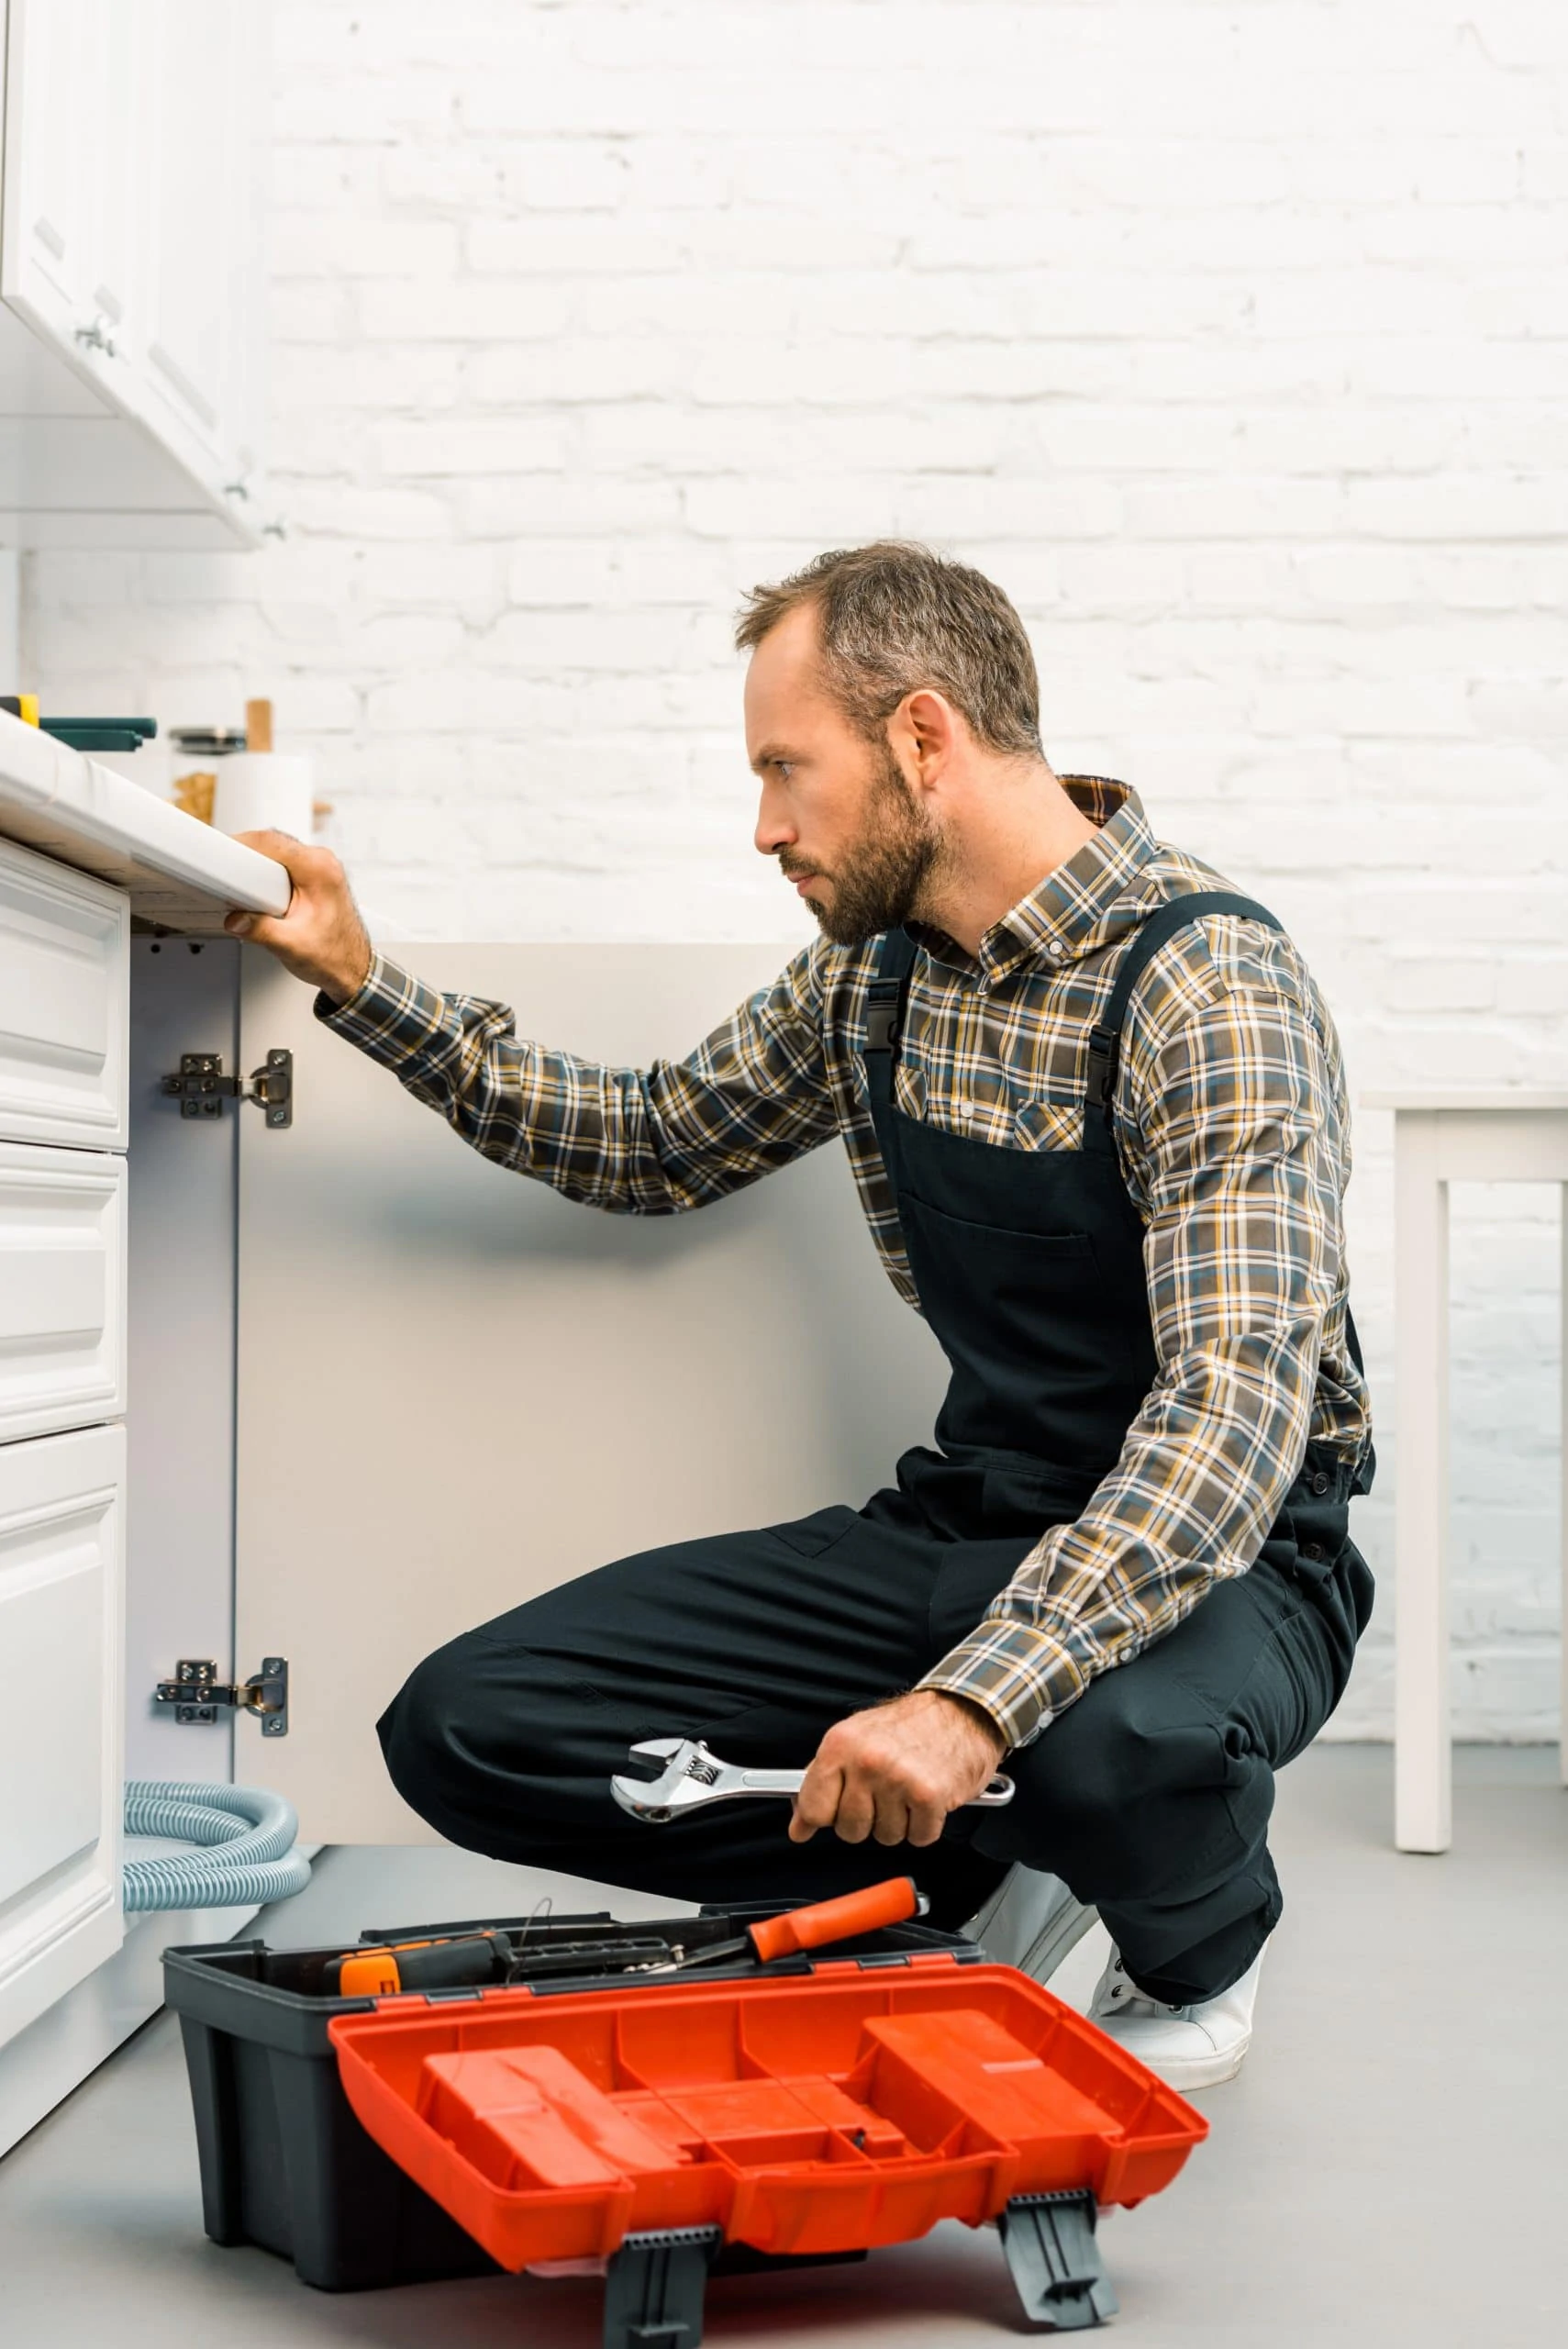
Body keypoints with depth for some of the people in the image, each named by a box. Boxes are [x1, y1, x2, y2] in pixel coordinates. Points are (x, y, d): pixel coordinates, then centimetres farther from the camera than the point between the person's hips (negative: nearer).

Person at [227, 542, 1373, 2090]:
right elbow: (658, 1146, 21)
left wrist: (976, 1695, -40)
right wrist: (364, 988, 12)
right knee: (463, 1727, -9)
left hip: (1221, 1557, -6)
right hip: (967, 1533, 6)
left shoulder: (1208, 983, -19)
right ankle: (983, 1877, 5)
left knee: (1117, 1735, -42)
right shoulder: (874, 969, 5)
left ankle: (1197, 1958, -3)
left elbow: (1239, 1399, -30)